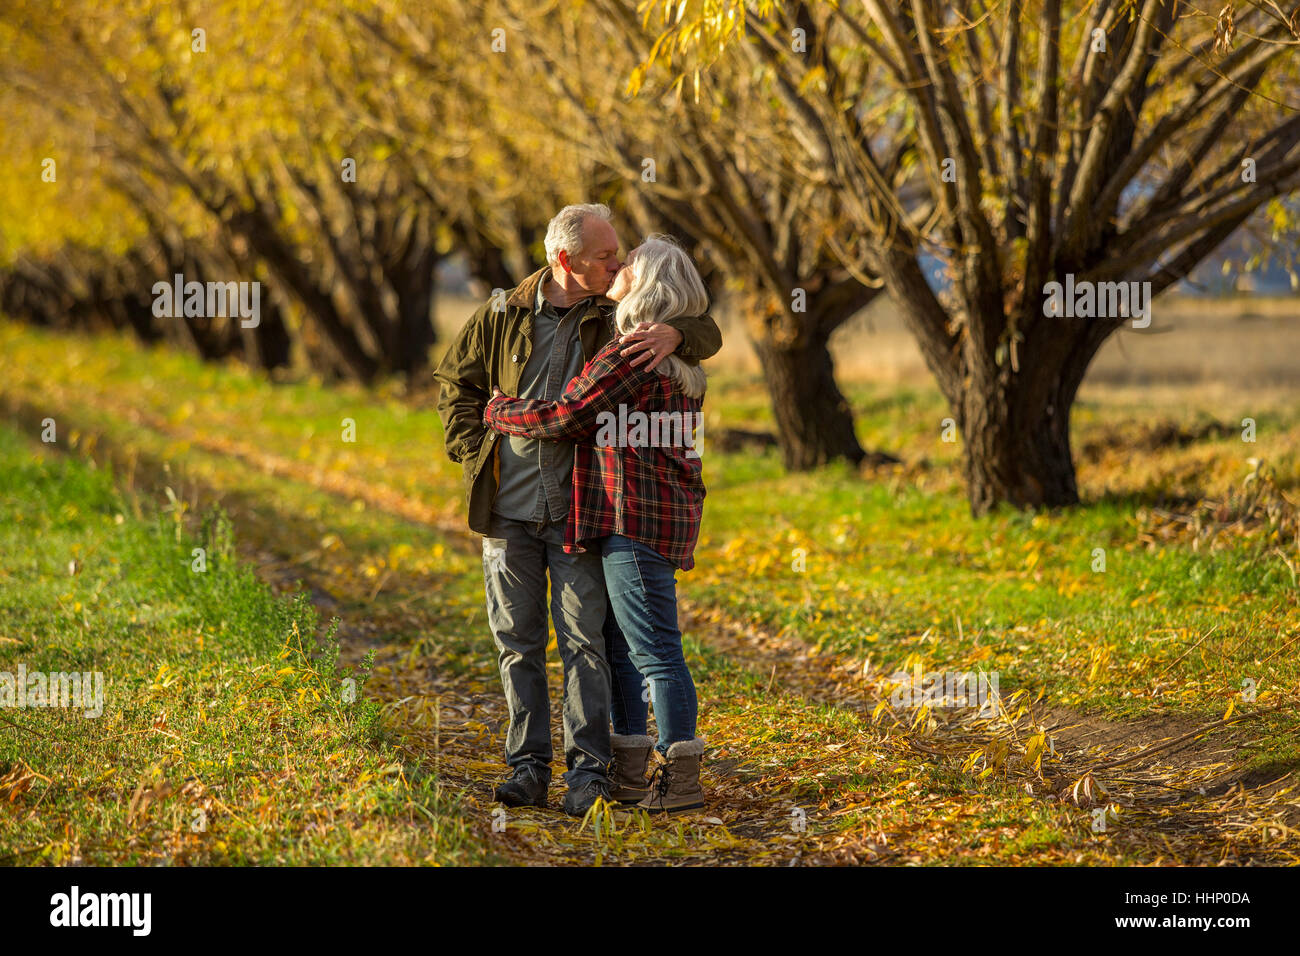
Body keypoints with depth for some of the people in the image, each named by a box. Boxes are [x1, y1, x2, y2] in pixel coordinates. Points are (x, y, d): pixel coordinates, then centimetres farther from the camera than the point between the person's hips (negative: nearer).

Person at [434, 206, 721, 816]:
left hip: (578, 509, -1)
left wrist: (674, 333, -22)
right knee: (516, 639, 5)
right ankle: (527, 763, 14)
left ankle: (588, 766, 2)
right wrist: (474, 451, 3)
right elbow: (456, 382, 16)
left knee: (583, 639, -4)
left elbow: (707, 333, 1)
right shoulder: (503, 315, 3)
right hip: (508, 510, 1)